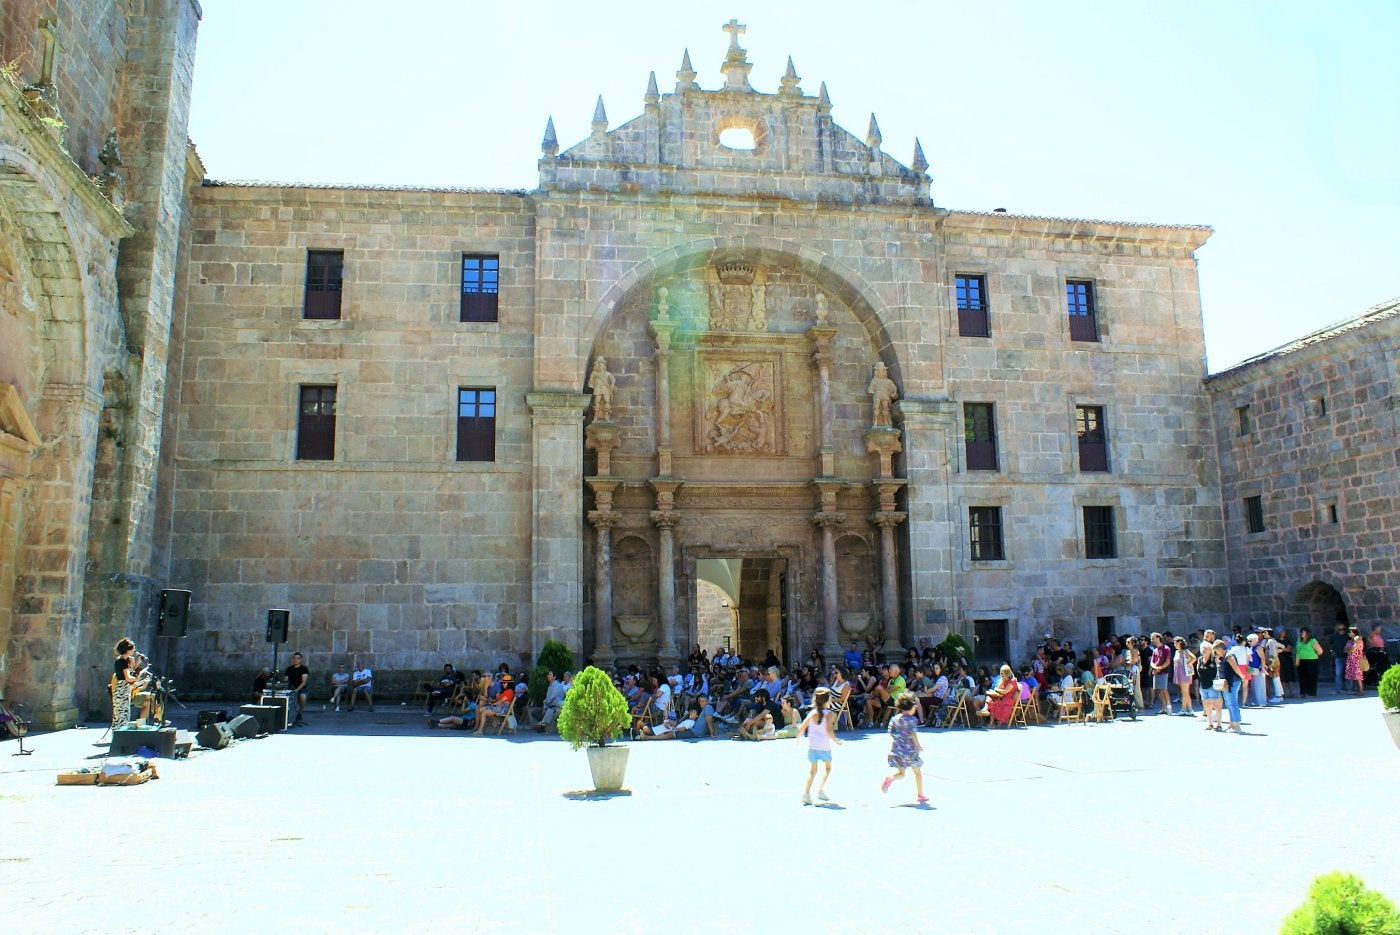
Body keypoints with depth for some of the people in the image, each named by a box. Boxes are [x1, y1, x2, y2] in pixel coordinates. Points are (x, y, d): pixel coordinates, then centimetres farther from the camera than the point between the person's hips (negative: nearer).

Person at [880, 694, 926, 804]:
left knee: (900, 773, 10)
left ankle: (889, 778, -21)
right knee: (917, 772, 14)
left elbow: (891, 733, 8)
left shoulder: (894, 719, 7)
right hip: (909, 750, -4)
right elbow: (913, 734, -16)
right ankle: (920, 795, 20)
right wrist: (918, 746, -9)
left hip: (897, 750, 4)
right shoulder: (911, 719, -9)